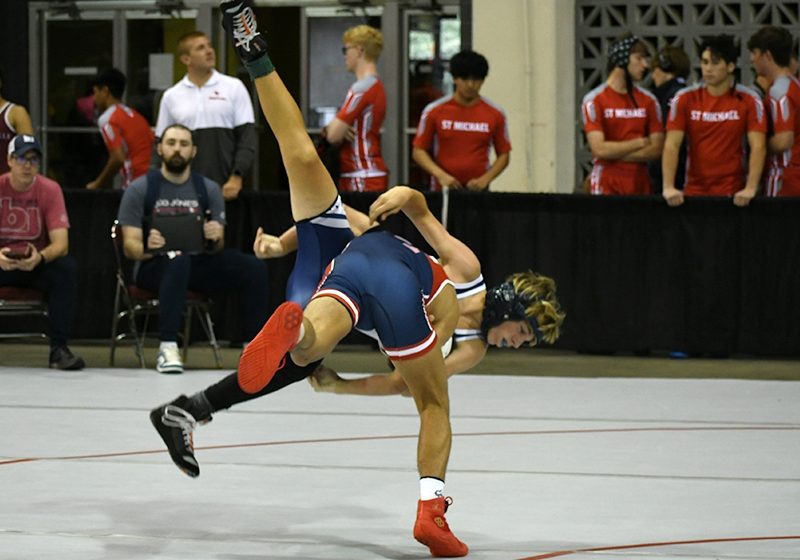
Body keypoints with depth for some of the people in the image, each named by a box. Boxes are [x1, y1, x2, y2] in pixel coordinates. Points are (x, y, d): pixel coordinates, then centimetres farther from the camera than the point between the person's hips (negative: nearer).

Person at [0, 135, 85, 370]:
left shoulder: (50, 190, -6)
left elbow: (61, 243, -14)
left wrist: (39, 257, -37)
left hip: (37, 264, 1)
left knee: (67, 268, -30)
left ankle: (59, 348, -26)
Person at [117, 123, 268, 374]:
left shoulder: (208, 189, 7)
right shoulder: (140, 189, -2)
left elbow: (216, 249, 6)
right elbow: (130, 245, -6)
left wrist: (215, 239, -19)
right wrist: (146, 248, -30)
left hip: (197, 264, 4)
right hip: (153, 267, -4)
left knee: (255, 268, -19)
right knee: (178, 260, -40)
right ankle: (167, 348, -43)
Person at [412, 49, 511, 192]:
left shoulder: (495, 114, 4)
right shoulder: (434, 111, 1)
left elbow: (503, 155, 9)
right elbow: (419, 151, 4)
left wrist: (485, 179, -7)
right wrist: (440, 174, -12)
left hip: (477, 189, 1)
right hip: (443, 189, -1)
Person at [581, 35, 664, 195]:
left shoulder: (649, 100, 9)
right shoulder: (594, 100, -3)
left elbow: (656, 149, 2)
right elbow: (599, 149, -12)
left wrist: (616, 153, -8)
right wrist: (640, 143, -4)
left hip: (641, 186, 3)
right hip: (607, 186, -3)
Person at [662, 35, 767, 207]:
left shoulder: (749, 100, -5)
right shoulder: (684, 98, -2)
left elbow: (758, 146, -9)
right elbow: (671, 145, -7)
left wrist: (750, 188, -22)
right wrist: (668, 187, -19)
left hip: (733, 194, -1)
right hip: (694, 191, 1)